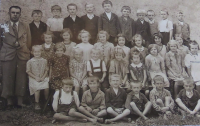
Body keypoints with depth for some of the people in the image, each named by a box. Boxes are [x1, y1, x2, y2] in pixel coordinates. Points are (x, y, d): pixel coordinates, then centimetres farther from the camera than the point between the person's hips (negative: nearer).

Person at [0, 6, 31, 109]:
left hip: (22, 55, 1)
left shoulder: (25, 27, 16)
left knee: (21, 79, -3)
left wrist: (19, 44, 4)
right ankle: (9, 102, 5)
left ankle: (20, 102, 4)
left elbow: (29, 42, 15)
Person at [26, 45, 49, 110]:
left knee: (46, 87, -17)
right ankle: (37, 103, -1)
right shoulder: (30, 62, -2)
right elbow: (28, 71, -1)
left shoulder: (44, 61, 3)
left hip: (43, 78, 2)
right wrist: (36, 77, -8)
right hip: (34, 79, -2)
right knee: (37, 89, -19)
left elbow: (46, 70, 7)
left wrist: (43, 77, -6)